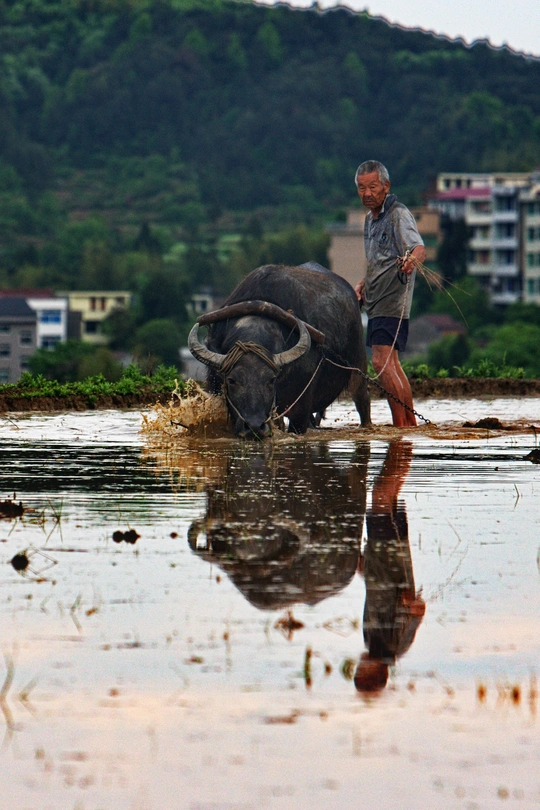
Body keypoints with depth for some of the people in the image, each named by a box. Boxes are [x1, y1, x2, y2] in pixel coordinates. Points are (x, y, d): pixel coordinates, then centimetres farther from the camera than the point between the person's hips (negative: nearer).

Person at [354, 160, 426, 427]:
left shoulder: (398, 215, -12)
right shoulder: (371, 219, 16)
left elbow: (419, 248, -28)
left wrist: (411, 259, -50)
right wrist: (363, 284, 13)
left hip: (393, 301, -10)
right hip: (376, 302, 10)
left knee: (382, 362, -17)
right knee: (391, 365, 14)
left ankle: (402, 424, -15)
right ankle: (410, 423, 21)